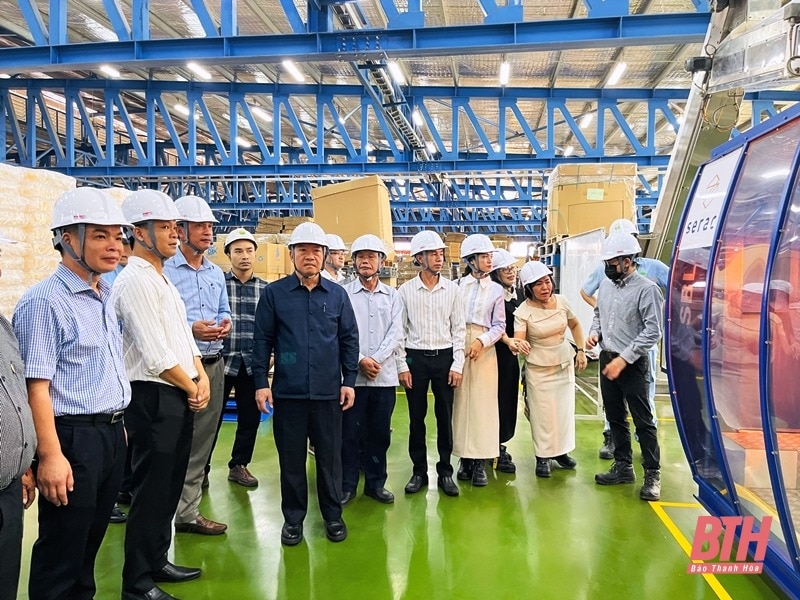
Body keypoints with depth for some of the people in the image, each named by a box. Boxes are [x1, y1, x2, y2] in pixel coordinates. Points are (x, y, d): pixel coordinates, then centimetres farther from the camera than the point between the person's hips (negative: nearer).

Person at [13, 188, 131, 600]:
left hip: (112, 434, 8)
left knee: (89, 545, 20)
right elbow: (36, 386, -19)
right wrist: (51, 456, -21)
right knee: (61, 555, 7)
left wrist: (118, 426, 16)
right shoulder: (45, 302, -15)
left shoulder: (105, 296, 10)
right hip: (73, 439, -8)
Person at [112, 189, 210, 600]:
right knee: (151, 492, 0)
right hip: (155, 398, -9)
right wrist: (192, 388, -8)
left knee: (169, 487, 18)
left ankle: (156, 562, 34)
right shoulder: (135, 281, -16)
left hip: (180, 396, 9)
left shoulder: (161, 280, 14)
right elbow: (156, 356, -20)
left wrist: (202, 377, 1)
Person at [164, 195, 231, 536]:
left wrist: (225, 323, -1)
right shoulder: (164, 270, -9)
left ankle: (188, 511, 25)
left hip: (213, 364, 7)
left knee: (202, 440, 13)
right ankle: (182, 512, 11)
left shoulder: (216, 273, 15)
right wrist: (190, 329, -21)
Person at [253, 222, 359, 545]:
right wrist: (261, 382, -4)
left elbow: (349, 339, 8)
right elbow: (263, 340, 1)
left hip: (329, 392, 1)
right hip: (288, 392, -1)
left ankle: (333, 515, 26)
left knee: (330, 457, 9)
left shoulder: (337, 294, 5)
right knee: (291, 458, 9)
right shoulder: (274, 293, 1)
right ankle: (293, 518, 24)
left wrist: (349, 380, 2)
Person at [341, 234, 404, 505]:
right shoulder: (343, 294, 1)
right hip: (352, 374, -2)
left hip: (384, 375, 2)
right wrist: (360, 360, -15)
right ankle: (347, 485, 15)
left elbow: (396, 334, 0)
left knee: (380, 432, 10)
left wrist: (376, 360, -12)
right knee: (350, 432, 3)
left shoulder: (393, 296, 8)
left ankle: (376, 483, 23)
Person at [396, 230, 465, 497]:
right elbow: (400, 330, 1)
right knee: (416, 418, 6)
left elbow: (459, 328, 3)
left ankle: (445, 472, 19)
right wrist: (402, 366, -4)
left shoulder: (452, 289, 2)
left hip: (445, 357, 1)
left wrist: (457, 365, -3)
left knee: (445, 417, 6)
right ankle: (419, 471, 19)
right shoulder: (406, 290, -2)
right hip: (415, 357, -1)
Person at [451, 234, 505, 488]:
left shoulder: (495, 289, 7)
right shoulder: (456, 285, 6)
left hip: (484, 349, 0)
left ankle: (480, 461, 7)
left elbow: (499, 325, 3)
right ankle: (465, 457, 13)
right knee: (461, 401, 2)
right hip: (458, 347, 0)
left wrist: (481, 341, -12)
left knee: (483, 402, 0)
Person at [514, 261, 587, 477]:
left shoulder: (561, 301, -5)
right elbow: (518, 340, -24)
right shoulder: (523, 311, -16)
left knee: (564, 409, 13)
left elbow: (575, 325, 11)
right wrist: (520, 344, -47)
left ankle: (561, 450, 32)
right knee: (542, 413, 3)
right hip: (539, 368, -4)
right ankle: (543, 456, 19)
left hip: (565, 364, 4)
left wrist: (581, 350, 4)